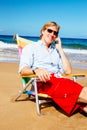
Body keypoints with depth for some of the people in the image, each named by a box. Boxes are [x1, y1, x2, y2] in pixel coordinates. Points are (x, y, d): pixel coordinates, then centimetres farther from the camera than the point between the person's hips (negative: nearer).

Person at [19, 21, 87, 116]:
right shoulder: (31, 48, 14)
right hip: (43, 82, -5)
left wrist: (60, 49, 16)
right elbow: (23, 70, -3)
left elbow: (68, 71, 16)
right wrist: (36, 70, -26)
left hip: (59, 79, 5)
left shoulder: (56, 51, 28)